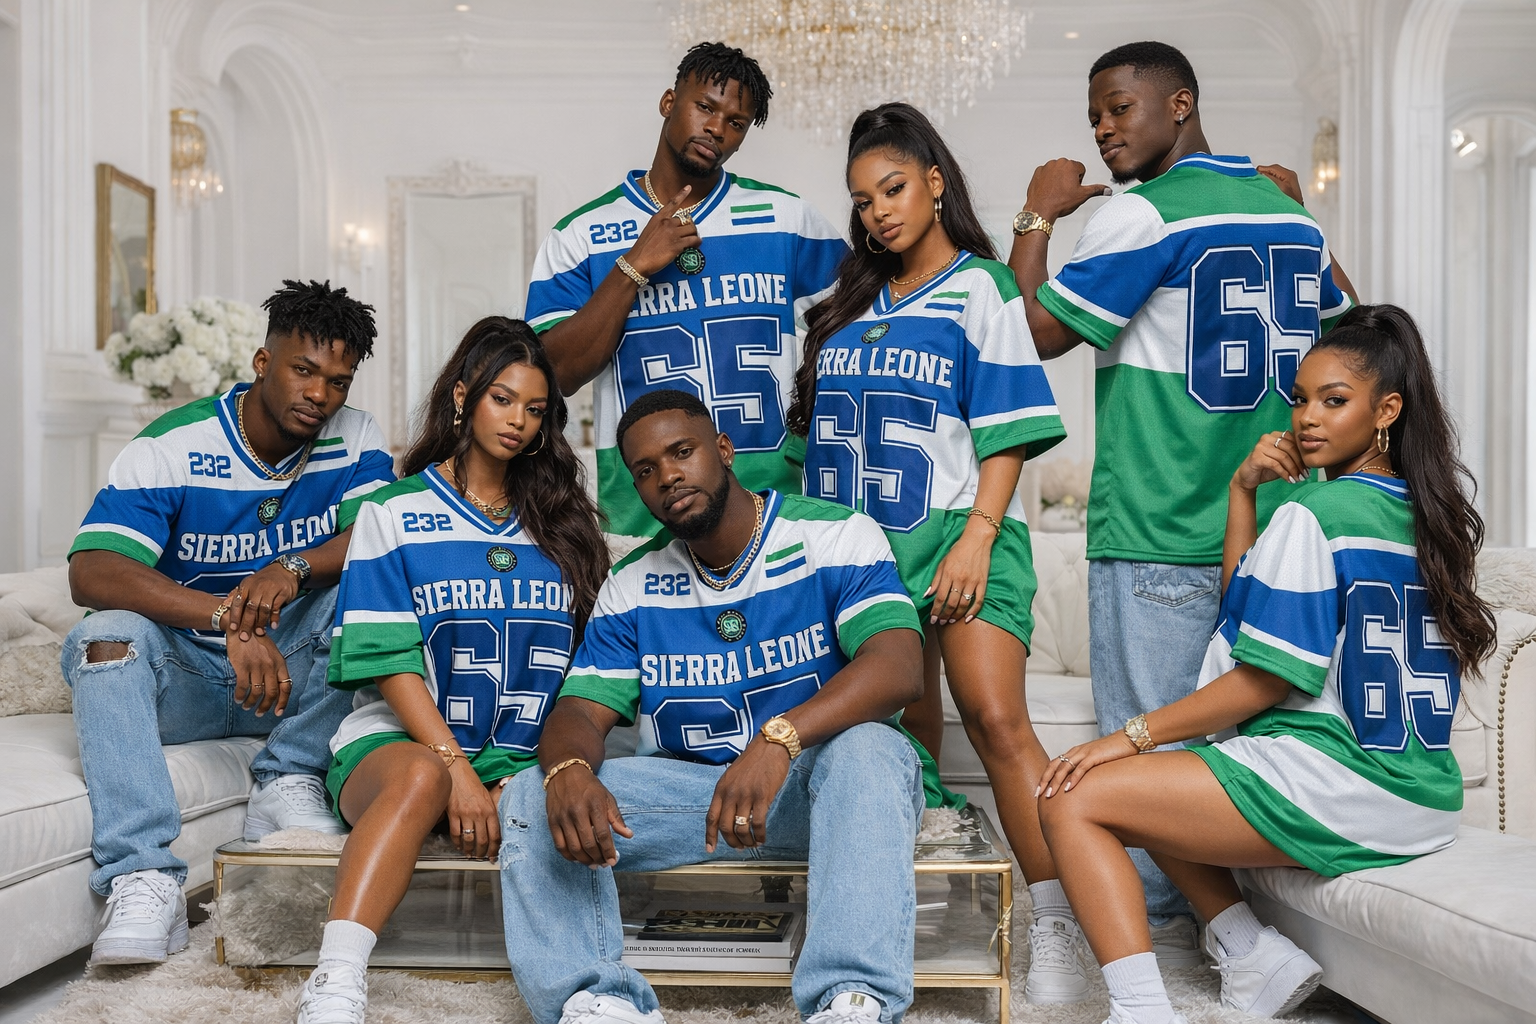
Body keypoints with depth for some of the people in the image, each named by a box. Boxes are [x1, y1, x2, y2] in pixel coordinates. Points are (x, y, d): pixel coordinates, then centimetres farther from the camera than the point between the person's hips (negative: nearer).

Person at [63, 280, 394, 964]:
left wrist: (294, 569, -38)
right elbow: (90, 573, -24)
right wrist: (229, 619, -38)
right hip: (181, 681, -1)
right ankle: (142, 876, -35)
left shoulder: (355, 441, -3)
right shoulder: (171, 446, -12)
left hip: (300, 677, 1)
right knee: (107, 634, -30)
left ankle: (288, 783, -19)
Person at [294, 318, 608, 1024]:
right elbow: (390, 661, -3)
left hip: (523, 762, 3)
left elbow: (582, 661, 13)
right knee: (420, 778, -38)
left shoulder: (558, 522, 18)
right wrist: (456, 767, -16)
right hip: (400, 741, -2)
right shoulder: (393, 512, 8)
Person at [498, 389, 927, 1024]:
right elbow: (581, 710, 0)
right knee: (531, 796, -16)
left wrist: (779, 738, -39)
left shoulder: (833, 535, -7)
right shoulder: (631, 587, 7)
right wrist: (569, 772, -27)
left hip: (818, 783, -3)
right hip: (687, 790, 4)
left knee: (868, 749, -37)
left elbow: (898, 667, -22)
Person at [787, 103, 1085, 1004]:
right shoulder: (853, 302, 20)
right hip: (865, 540, 5)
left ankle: (1057, 931, -10)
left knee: (996, 719, -16)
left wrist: (977, 537, -15)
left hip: (956, 533, -5)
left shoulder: (980, 287, 4)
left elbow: (1008, 431, -4)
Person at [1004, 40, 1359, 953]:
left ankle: (1160, 927, 14)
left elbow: (1035, 335, -10)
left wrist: (1037, 217, 0)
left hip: (1159, 535, -8)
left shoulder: (1143, 213, -11)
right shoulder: (1289, 210, 13)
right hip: (1274, 526, 8)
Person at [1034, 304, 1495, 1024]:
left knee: (1073, 801, -10)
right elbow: (1249, 603, 16)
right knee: (1150, 787, 24)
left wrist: (1132, 736, -9)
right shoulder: (1433, 513, 14)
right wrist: (1243, 490, 6)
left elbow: (1265, 680, -15)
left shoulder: (1310, 513, -13)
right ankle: (1256, 958, 14)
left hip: (1334, 790, -10)